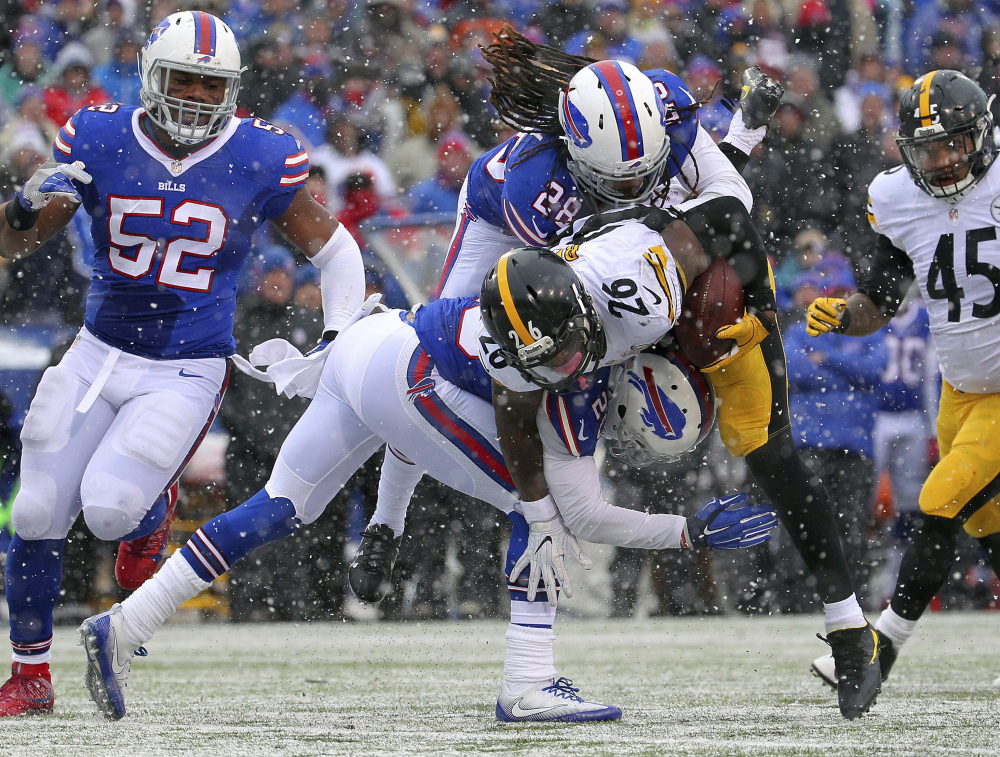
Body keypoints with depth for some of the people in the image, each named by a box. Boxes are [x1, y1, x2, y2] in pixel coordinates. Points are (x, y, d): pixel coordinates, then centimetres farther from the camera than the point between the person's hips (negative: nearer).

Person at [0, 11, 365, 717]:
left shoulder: (259, 160, -9)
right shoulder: (98, 139, -6)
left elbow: (336, 252, 3)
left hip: (187, 373, -3)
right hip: (100, 355, 3)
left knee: (110, 507, -19)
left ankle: (150, 518, 21)